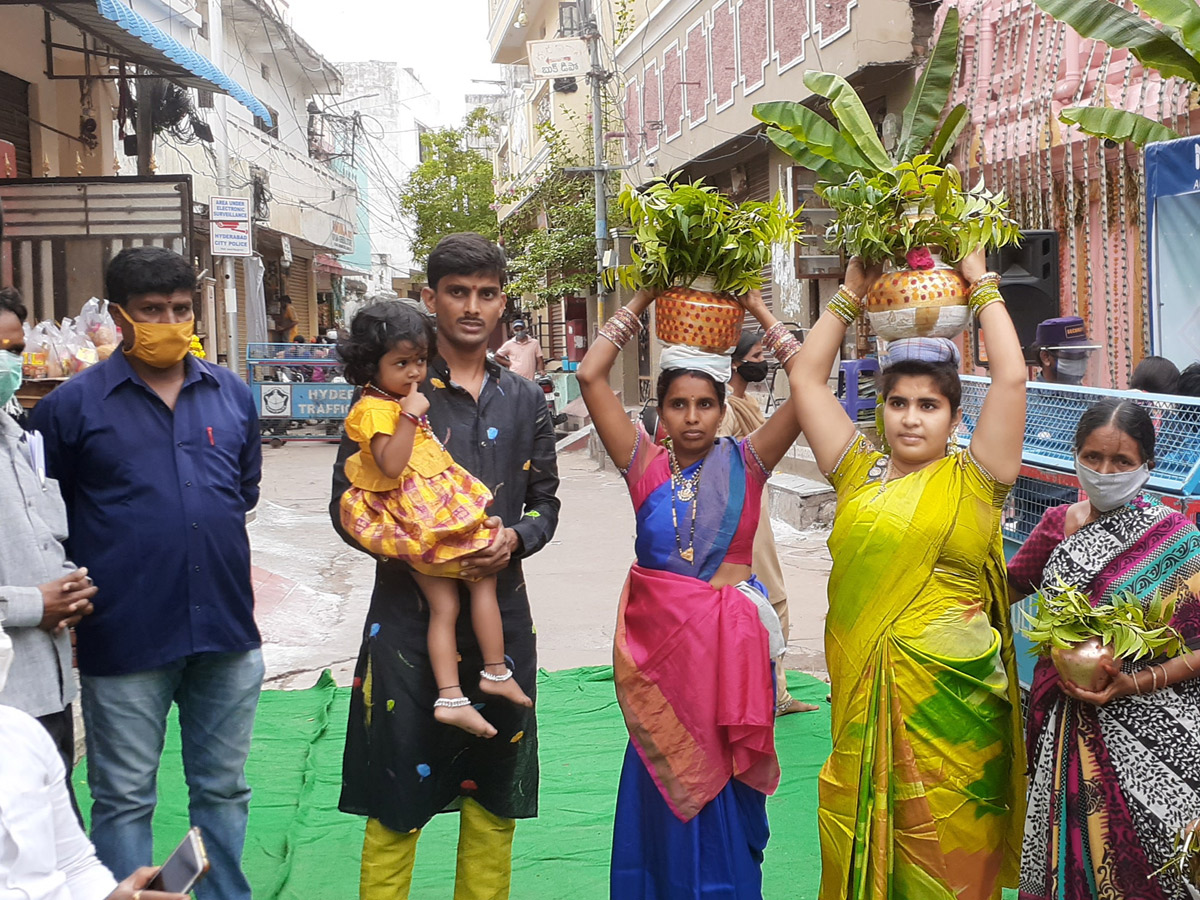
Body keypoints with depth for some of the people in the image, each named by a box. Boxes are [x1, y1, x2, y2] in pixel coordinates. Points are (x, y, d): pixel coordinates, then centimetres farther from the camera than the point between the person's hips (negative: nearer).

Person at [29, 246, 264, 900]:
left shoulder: (232, 394, 7)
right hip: (125, 639, -3)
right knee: (124, 800, 8)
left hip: (225, 628, 4)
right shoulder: (72, 404, -5)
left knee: (223, 790, 17)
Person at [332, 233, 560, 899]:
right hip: (409, 613, -4)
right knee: (397, 799, 0)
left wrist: (515, 539, -8)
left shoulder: (524, 401, 11)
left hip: (500, 611, 4)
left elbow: (545, 500, 15)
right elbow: (347, 505, -2)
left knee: (494, 795, 12)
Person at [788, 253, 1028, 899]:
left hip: (952, 696, -3)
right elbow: (806, 379, 11)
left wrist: (981, 286, 3)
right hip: (864, 692, 3)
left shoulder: (973, 479, 1)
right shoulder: (859, 474, 10)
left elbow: (1012, 377, -6)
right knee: (862, 846, 9)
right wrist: (851, 292, 12)